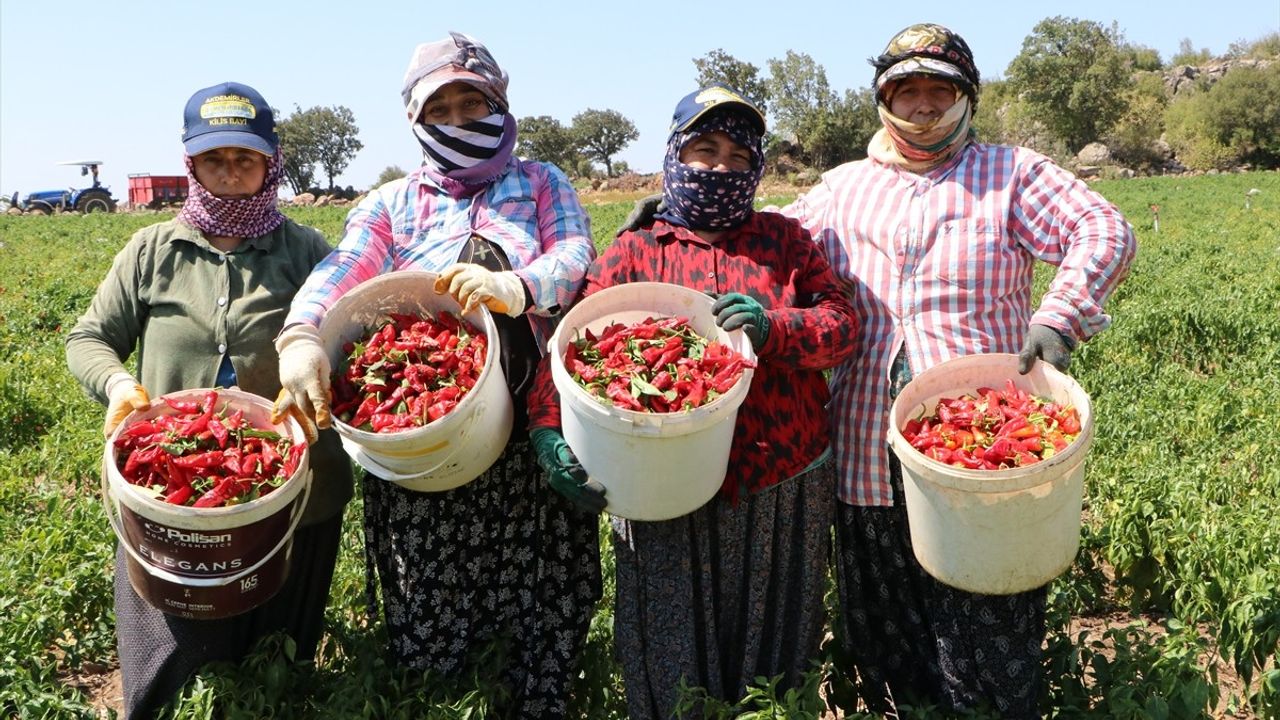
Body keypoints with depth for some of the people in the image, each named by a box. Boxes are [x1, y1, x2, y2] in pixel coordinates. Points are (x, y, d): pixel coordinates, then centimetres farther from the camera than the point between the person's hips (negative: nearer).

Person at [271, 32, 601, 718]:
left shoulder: (541, 184, 13)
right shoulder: (393, 203, 13)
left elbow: (576, 256, -5)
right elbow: (342, 270, -6)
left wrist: (515, 287, -28)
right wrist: (301, 334, -28)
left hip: (532, 431, 0)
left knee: (543, 605, 8)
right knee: (429, 612, 7)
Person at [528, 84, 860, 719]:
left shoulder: (784, 239, 9)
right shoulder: (632, 254, 3)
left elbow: (843, 325, 1)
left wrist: (774, 327, -19)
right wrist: (548, 431, -24)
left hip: (787, 496, 2)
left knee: (777, 669, 20)